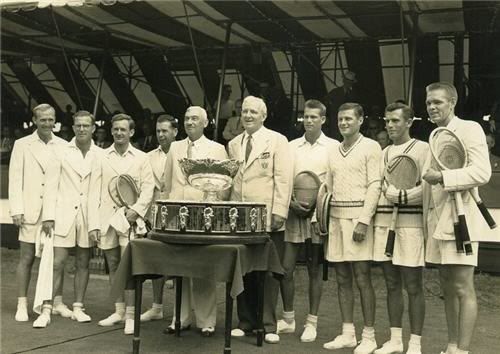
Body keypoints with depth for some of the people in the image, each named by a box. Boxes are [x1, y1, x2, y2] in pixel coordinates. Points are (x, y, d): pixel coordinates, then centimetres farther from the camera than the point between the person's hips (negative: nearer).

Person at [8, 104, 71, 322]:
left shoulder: (63, 146, 7)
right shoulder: (22, 145, 4)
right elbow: (15, 179, 1)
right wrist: (17, 210, -7)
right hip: (32, 211, -2)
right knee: (27, 258, 3)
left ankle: (58, 303, 17)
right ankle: (22, 305, 12)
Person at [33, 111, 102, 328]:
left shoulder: (100, 156, 2)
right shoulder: (62, 152, 1)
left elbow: (101, 190, -1)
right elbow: (51, 185, 0)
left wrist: (96, 222, -6)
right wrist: (48, 216, -7)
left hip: (89, 215, 1)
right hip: (63, 214, -1)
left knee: (83, 263, 9)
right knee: (56, 263, -3)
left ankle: (78, 308, 18)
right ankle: (46, 310, 2)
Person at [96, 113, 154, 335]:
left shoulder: (141, 158, 6)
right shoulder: (101, 157, 9)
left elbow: (148, 188, 2)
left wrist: (137, 209, -13)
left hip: (130, 218, -3)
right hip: (107, 217, 3)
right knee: (113, 265, 10)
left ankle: (130, 315, -4)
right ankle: (118, 311, 20)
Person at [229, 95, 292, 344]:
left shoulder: (277, 140, 0)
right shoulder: (233, 144, 14)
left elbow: (283, 180, -6)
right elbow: (230, 179, 15)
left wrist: (279, 212, -13)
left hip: (268, 218, -4)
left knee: (268, 272, 2)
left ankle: (269, 326, 11)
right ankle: (246, 321, 17)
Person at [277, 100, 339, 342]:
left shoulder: (333, 147, 1)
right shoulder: (292, 146, 9)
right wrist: (291, 202, -9)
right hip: (293, 212, 2)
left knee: (314, 270, 5)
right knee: (286, 268, 1)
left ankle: (311, 322, 15)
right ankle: (288, 319, 17)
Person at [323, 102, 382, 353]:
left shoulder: (370, 147, -2)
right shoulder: (333, 152, 17)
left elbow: (375, 186, -9)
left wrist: (364, 221, -16)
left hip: (358, 217, -6)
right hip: (336, 217, 6)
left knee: (362, 278, -5)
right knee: (342, 279, 8)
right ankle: (347, 333, 16)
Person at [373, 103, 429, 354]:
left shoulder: (422, 149, -1)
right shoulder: (384, 152, 18)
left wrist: (402, 196, -18)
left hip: (409, 223, -6)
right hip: (384, 222, 6)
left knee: (413, 287, -2)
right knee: (392, 285, 10)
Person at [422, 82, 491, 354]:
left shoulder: (470, 129, -5)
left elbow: (482, 172, -18)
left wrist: (443, 177, -21)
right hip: (438, 220, 8)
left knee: (463, 288, -6)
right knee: (447, 287, 11)